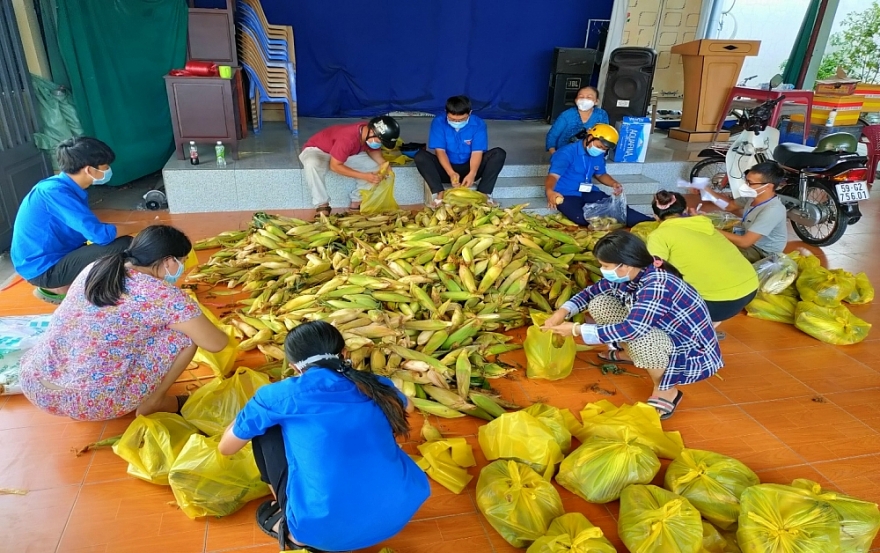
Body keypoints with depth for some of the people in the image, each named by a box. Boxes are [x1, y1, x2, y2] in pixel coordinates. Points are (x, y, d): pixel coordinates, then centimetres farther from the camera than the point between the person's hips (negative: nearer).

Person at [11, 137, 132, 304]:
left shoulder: (67, 188, 5)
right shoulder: (56, 192, -23)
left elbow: (89, 229, 11)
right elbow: (99, 234, -28)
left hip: (50, 259, 10)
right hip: (43, 269, -10)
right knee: (123, 246, -22)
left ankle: (55, 285, 12)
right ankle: (60, 288, -3)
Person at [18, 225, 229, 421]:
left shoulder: (96, 267, 6)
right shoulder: (165, 296, -14)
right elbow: (215, 344, -5)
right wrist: (224, 336, 19)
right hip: (92, 403, -7)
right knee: (185, 333, 0)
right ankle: (153, 403, 14)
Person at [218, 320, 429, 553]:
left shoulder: (281, 394, -1)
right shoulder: (375, 386, 8)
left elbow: (226, 447, 16)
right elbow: (406, 406, 33)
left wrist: (255, 415, 33)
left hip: (325, 531, -3)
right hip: (399, 516, 4)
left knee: (267, 429, 13)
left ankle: (293, 528, 21)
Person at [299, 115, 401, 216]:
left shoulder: (373, 136, -19)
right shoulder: (347, 138, -40)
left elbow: (374, 151, 2)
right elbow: (334, 166, -33)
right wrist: (364, 176, -37)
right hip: (316, 150, -7)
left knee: (375, 167, -10)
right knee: (312, 164, -42)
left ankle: (357, 202, 0)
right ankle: (322, 205, -26)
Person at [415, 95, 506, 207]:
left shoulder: (478, 124, -11)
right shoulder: (438, 123, -11)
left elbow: (477, 152, -18)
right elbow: (440, 151, -18)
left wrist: (472, 174, -38)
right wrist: (451, 173, -35)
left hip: (469, 169, 0)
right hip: (447, 168, 0)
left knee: (499, 153, -22)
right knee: (420, 156, -26)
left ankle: (484, 194, -30)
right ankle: (438, 193, -35)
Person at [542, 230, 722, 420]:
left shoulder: (658, 286, -34)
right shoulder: (626, 274, -10)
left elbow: (631, 330, -39)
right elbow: (592, 291, 5)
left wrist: (577, 330, -31)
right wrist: (563, 311, -12)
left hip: (692, 351, -8)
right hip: (661, 332, 8)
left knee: (638, 338, -39)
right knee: (599, 304, -5)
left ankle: (666, 391, -10)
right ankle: (628, 355, 20)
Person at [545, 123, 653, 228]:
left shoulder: (598, 155, 4)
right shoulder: (567, 153, -18)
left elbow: (601, 174, 21)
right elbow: (553, 176, -29)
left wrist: (614, 183, -1)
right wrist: (549, 191, -53)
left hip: (587, 192, 7)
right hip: (566, 195, -6)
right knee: (582, 218, -35)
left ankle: (648, 223, -20)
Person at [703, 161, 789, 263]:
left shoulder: (772, 210, -33)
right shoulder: (753, 196, -9)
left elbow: (744, 242, -36)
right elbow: (730, 206, 9)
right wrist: (706, 190, -10)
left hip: (762, 253, -8)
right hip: (750, 240, 8)